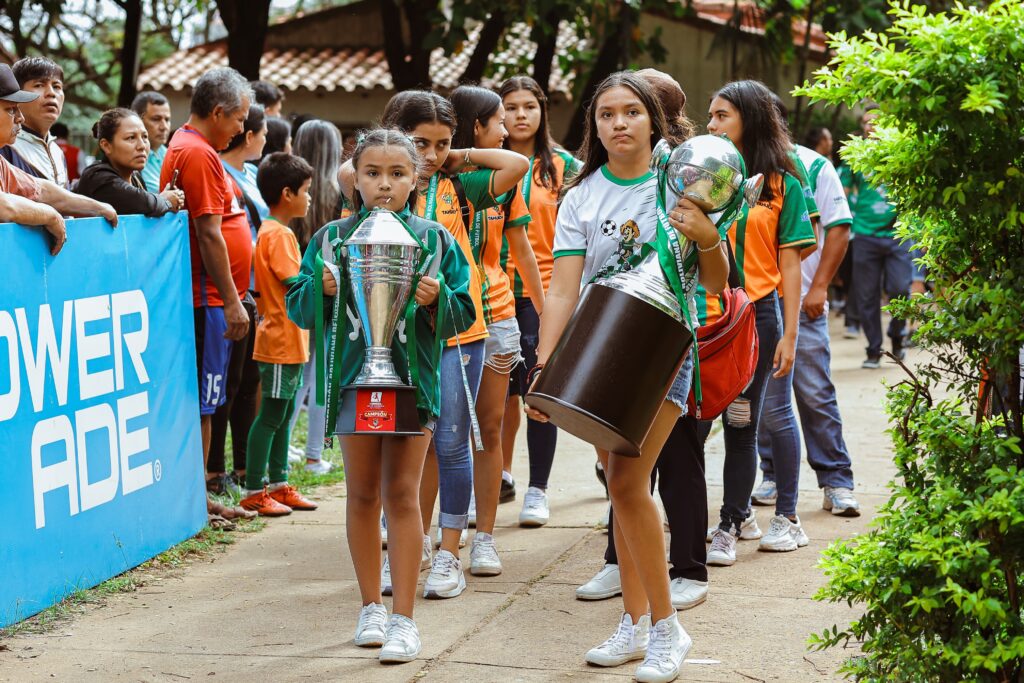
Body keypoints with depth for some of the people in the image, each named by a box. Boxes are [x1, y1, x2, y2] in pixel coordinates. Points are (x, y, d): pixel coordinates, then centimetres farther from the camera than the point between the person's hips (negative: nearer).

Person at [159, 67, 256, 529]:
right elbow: (210, 234, -19)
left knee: (205, 401, 14)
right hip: (209, 298, -10)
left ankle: (198, 497, 20)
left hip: (207, 298, 10)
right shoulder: (199, 154, -15)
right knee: (201, 403, -5)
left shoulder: (185, 147, 18)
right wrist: (231, 300, -18)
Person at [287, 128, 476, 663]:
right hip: (352, 375, 2)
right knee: (362, 493, 11)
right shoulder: (331, 238, 3)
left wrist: (436, 298, -19)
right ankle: (371, 606, 24)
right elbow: (298, 308, 4)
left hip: (413, 376, -2)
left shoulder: (435, 240, 0)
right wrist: (322, 288, -15)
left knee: (401, 493, -5)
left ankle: (403, 618, 0)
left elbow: (462, 316, 0)